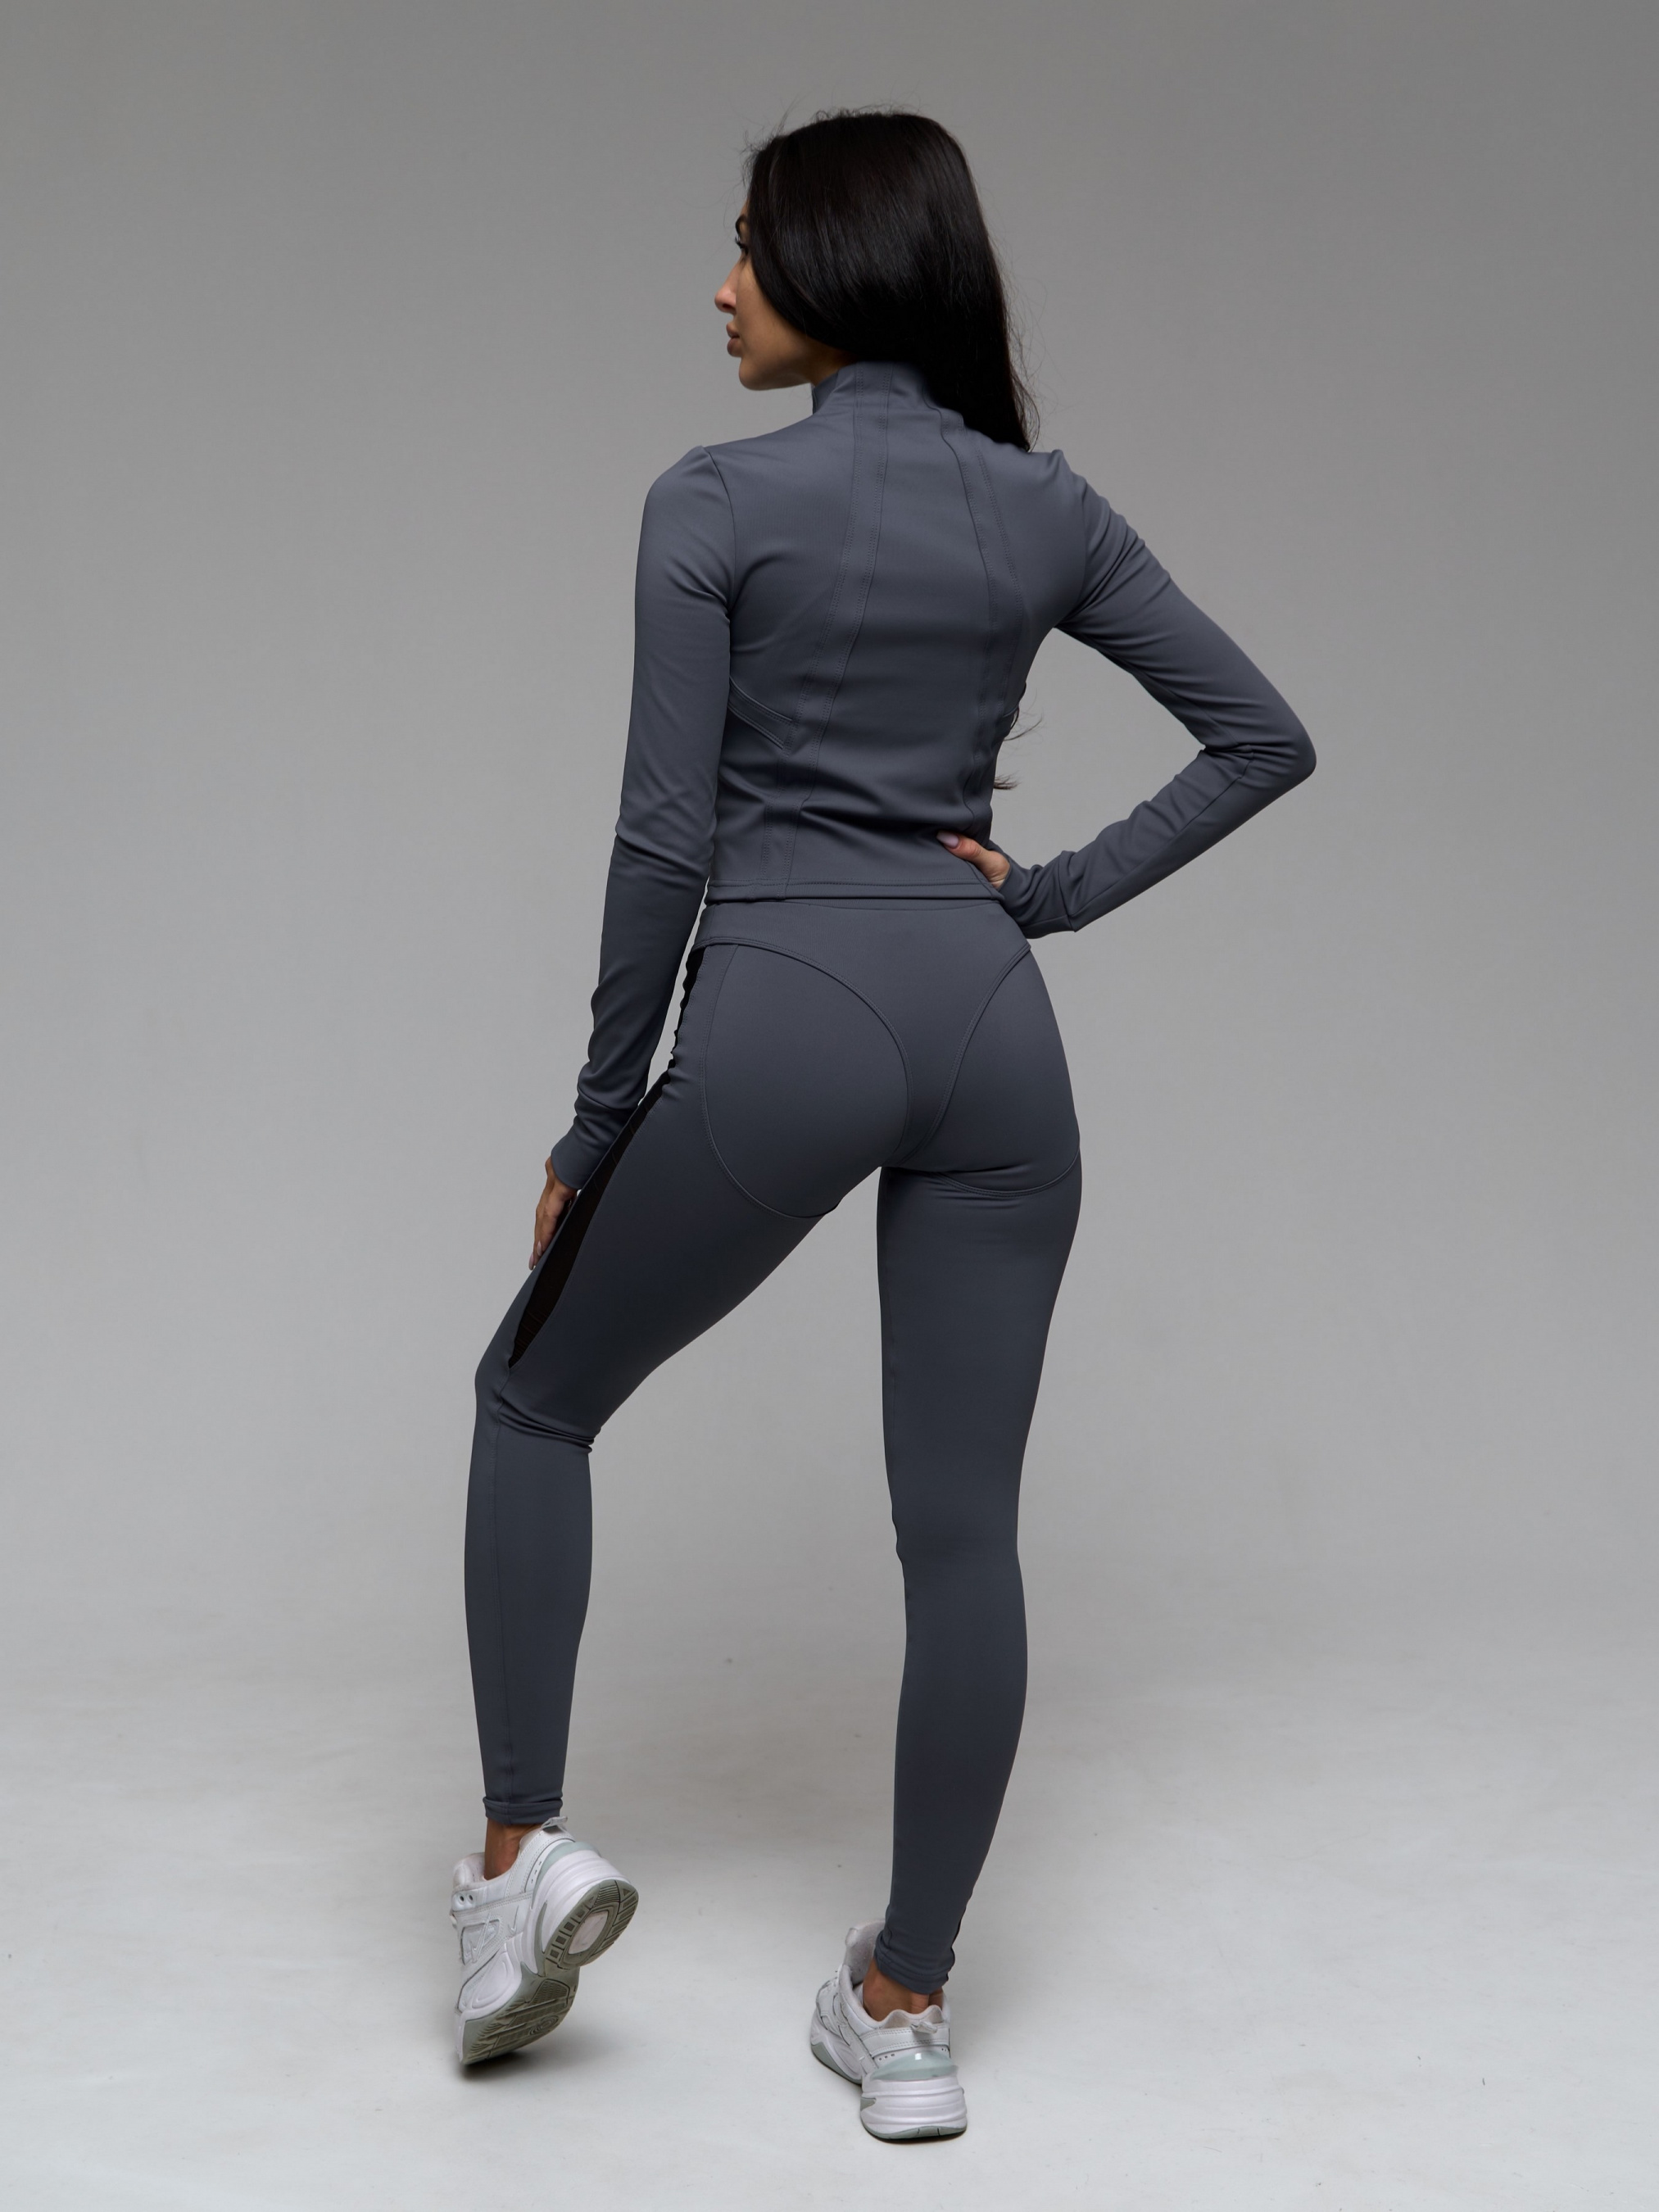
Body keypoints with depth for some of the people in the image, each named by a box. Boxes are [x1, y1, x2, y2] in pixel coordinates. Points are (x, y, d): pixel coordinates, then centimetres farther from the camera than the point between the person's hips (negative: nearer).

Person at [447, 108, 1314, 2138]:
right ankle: (906, 2010, 15)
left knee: (536, 1398, 18)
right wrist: (1057, 893, 9)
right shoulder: (1043, 505, 9)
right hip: (988, 1025, 5)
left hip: (783, 1017, -4)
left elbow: (666, 834, -8)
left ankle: (523, 1845, 12)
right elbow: (1263, 735, 11)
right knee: (963, 1521, 7)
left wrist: (596, 1119, -1)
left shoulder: (717, 500, -6)